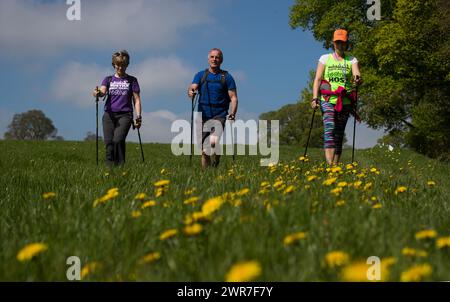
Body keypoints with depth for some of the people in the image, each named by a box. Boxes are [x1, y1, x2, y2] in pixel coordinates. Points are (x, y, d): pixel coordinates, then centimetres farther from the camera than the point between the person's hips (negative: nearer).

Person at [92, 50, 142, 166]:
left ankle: (120, 166, -15)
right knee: (108, 142, -8)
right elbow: (102, 91, -5)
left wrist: (138, 116, -3)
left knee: (118, 140, -22)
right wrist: (98, 93, -29)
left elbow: (136, 99, 8)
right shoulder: (108, 79, 15)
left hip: (125, 115, -2)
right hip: (109, 114, 2)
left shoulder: (132, 80, 11)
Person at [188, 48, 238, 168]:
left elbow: (233, 97, 0)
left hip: (219, 116, -3)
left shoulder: (227, 77, 4)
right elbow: (192, 88, -4)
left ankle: (215, 167, -6)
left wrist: (233, 114, -16)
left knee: (213, 142, -26)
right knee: (204, 150, 5)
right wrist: (191, 92, -29)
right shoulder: (200, 75, 10)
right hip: (203, 115, 3)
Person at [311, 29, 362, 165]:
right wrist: (314, 98, -10)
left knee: (339, 135, 3)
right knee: (330, 130, -19)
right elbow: (317, 79, 2)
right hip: (327, 100, -2)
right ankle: (329, 166, -28)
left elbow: (357, 76, -6)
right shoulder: (325, 58, 8)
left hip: (345, 102, 2)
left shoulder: (352, 60, 10)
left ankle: (335, 165, 8)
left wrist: (358, 80, -31)